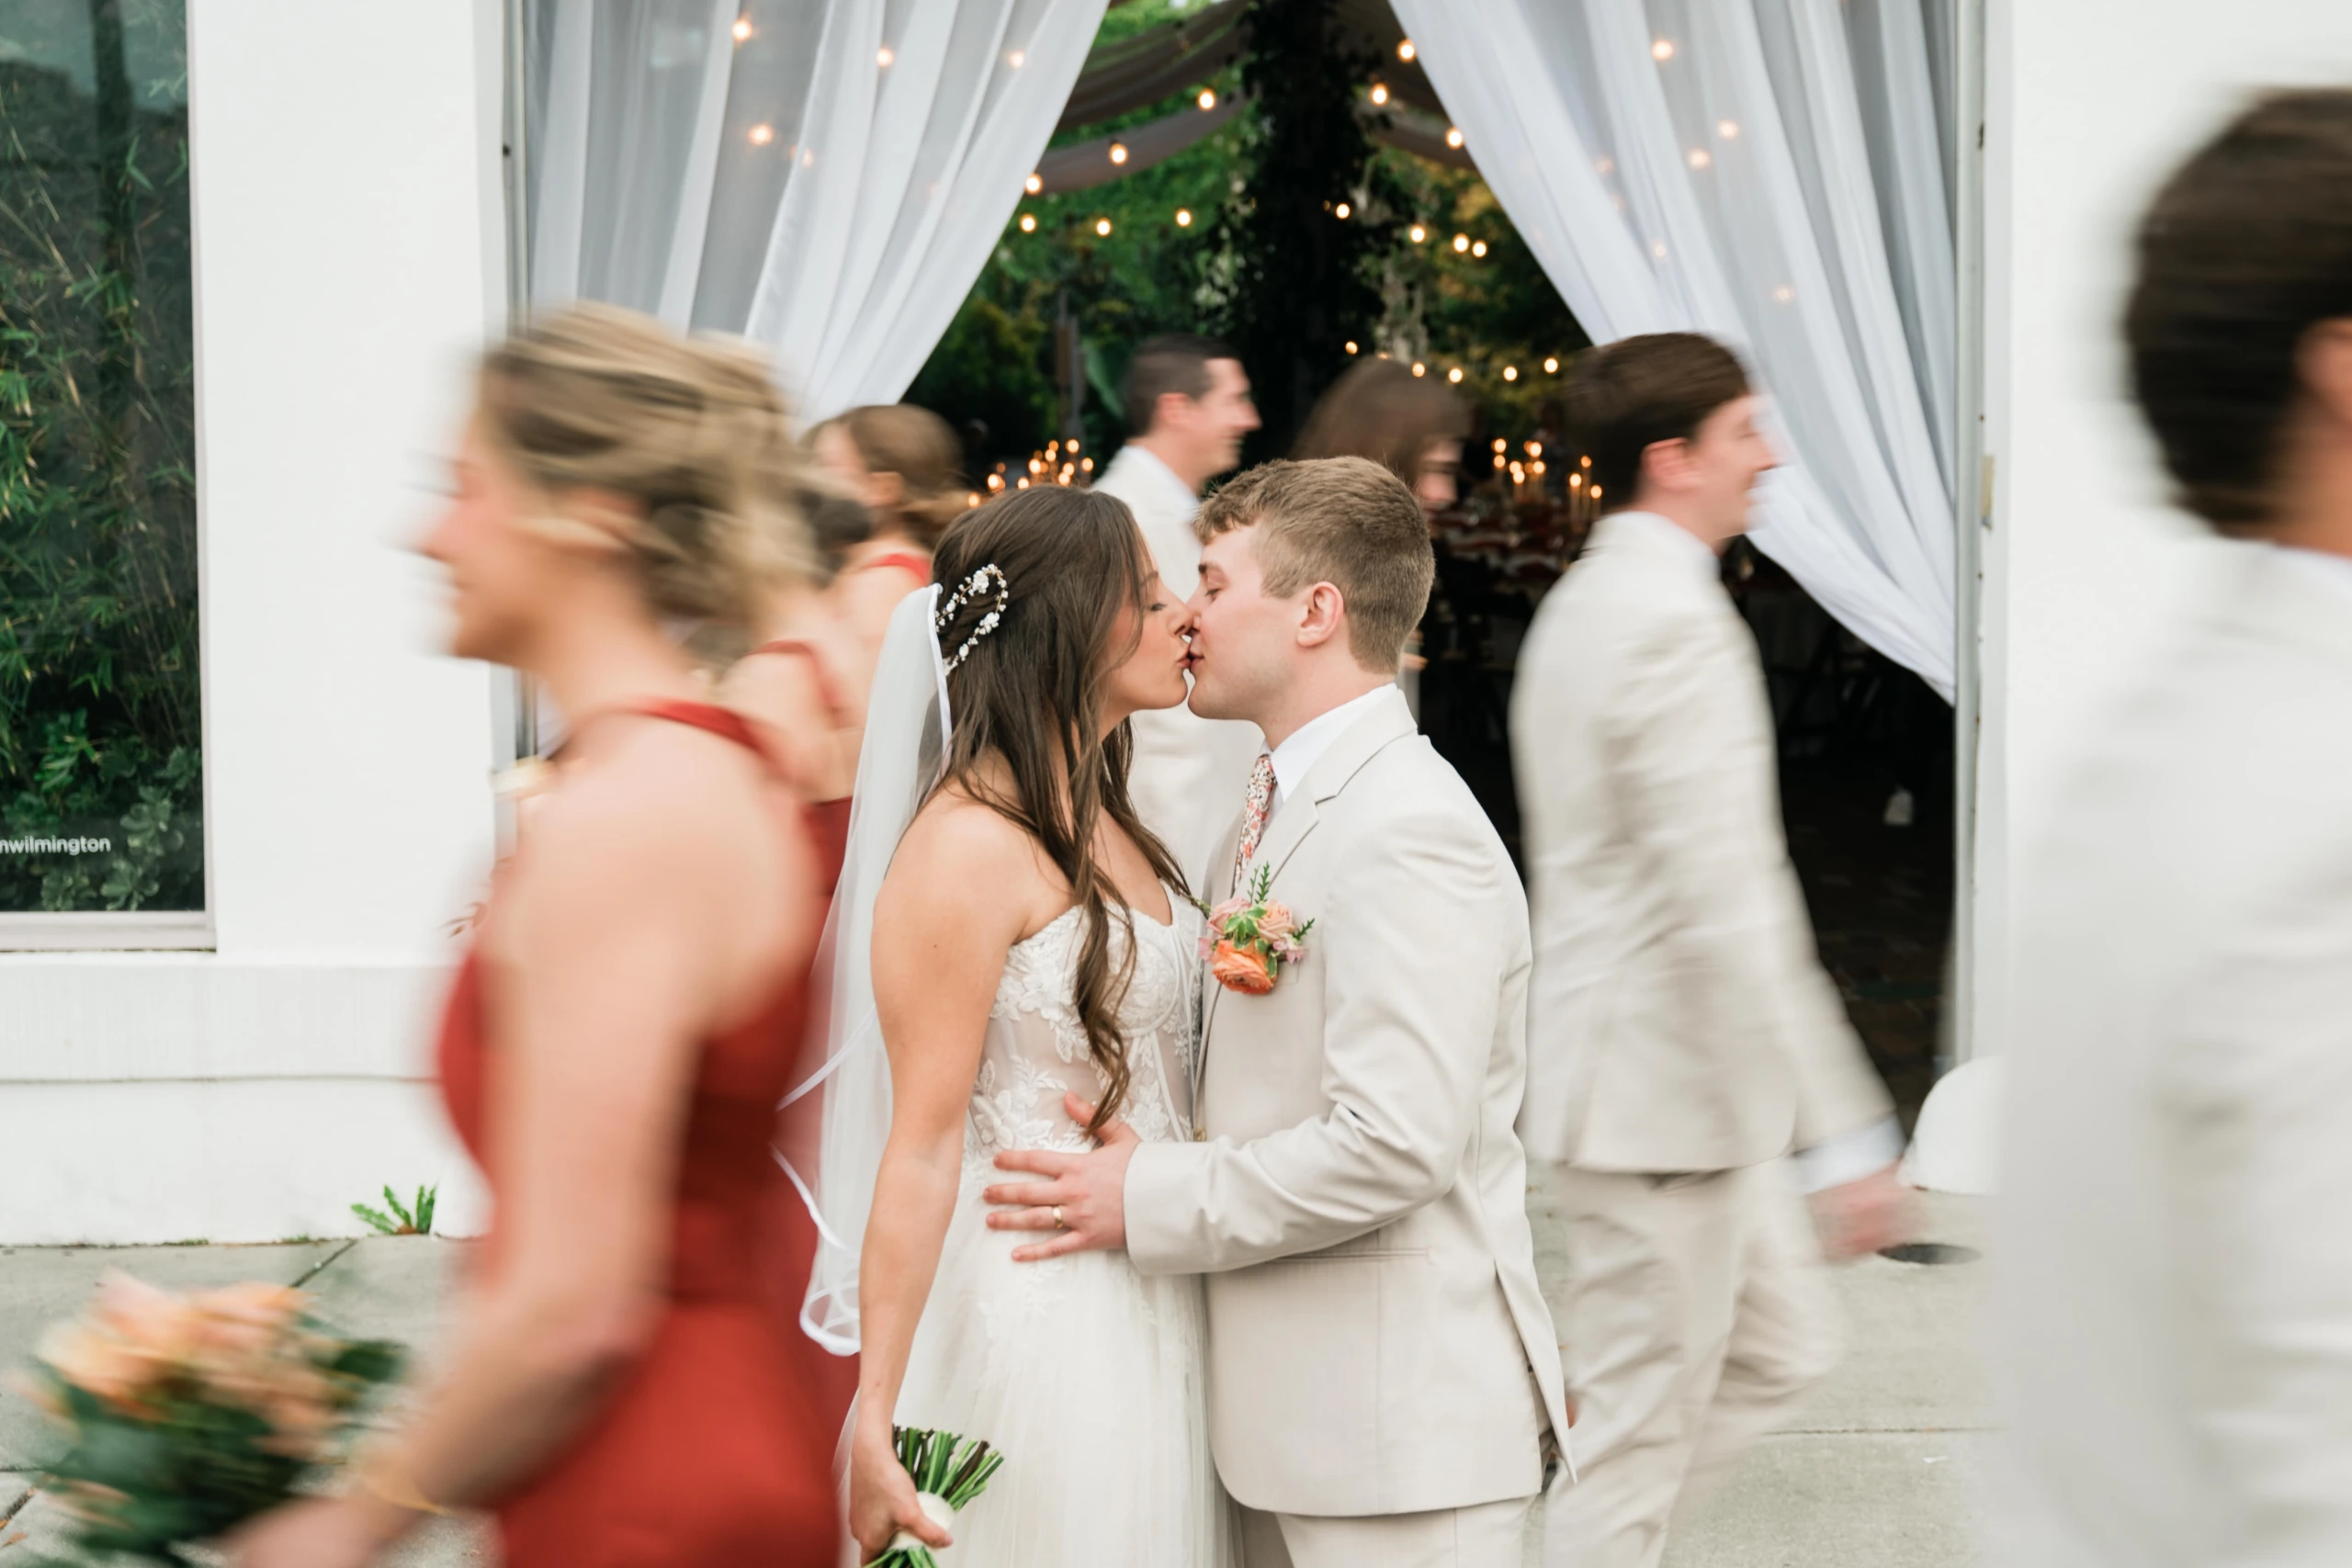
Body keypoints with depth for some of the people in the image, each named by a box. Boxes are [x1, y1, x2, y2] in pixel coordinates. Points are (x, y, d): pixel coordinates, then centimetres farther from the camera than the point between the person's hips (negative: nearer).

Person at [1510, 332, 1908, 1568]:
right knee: (1634, 1439, 2)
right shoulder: (1677, 624, -20)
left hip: (1633, 1077, 10)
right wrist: (1843, 1133, -23)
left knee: (1777, 1349, 19)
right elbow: (1726, 909, -25)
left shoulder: (1585, 604, 13)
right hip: (1662, 1094, -10)